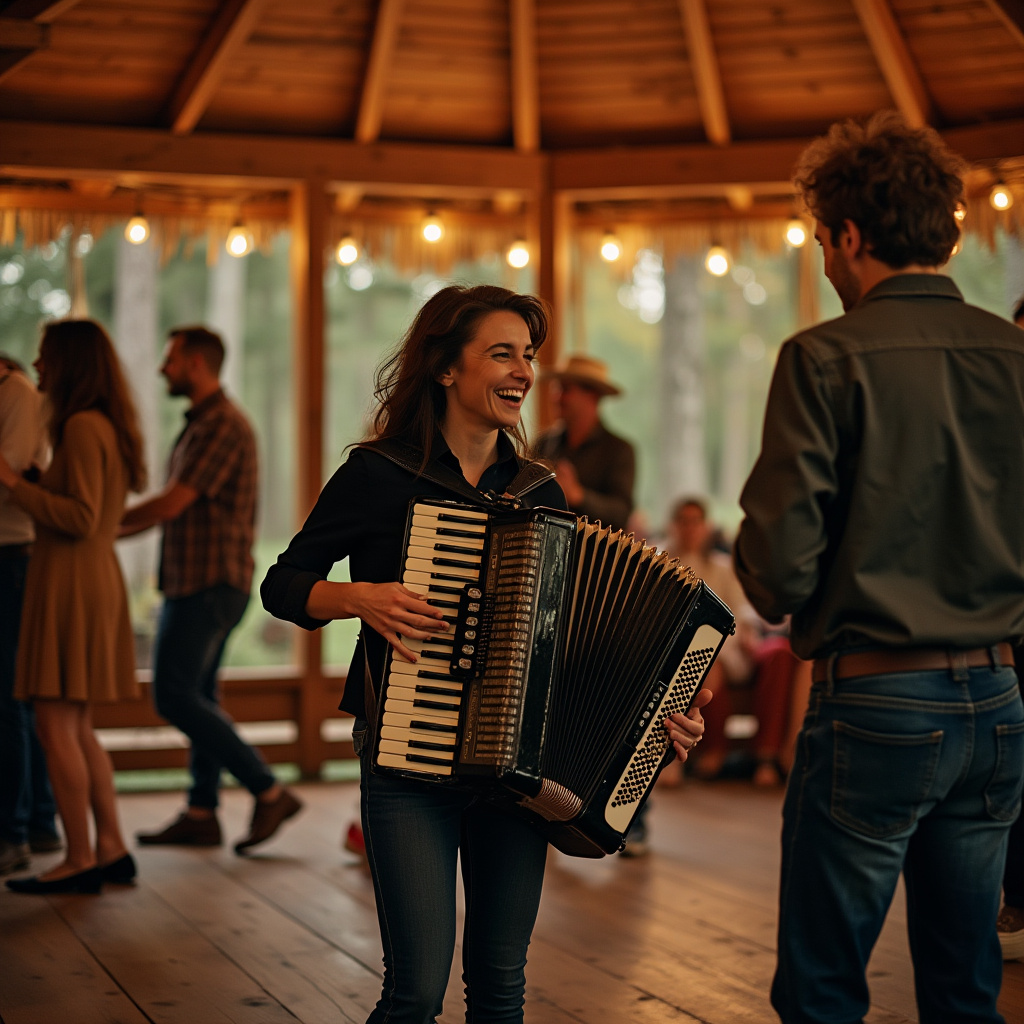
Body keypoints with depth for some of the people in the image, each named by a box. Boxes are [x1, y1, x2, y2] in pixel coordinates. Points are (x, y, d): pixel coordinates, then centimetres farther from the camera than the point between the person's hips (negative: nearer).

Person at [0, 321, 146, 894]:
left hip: (71, 582, -10)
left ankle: (80, 860, -1)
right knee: (78, 729, 13)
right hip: (97, 575, 10)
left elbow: (82, 519, -19)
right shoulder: (109, 427, 17)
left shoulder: (83, 426, -13)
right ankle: (112, 851, 14)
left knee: (56, 727, -5)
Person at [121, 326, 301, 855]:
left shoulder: (221, 425, -16)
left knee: (175, 696, -12)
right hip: (196, 582, 10)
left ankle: (269, 792, -8)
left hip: (210, 585, -10)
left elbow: (171, 503, -20)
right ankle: (201, 813, 15)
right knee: (197, 696, 11)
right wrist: (111, 531, 15)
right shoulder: (202, 424, 18)